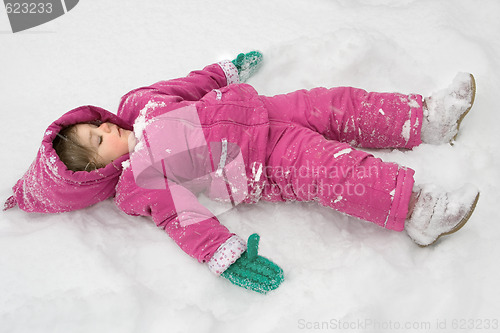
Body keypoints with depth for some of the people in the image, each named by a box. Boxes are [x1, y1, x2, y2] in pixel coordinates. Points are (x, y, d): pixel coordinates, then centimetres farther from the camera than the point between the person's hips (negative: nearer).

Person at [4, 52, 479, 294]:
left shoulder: (138, 106, 9)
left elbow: (191, 86, 19)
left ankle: (426, 119, 6)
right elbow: (181, 217, -18)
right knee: (329, 169, -24)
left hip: (260, 111, 7)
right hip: (263, 167, -6)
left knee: (339, 105, -3)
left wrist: (228, 70, 27)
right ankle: (417, 209, -22)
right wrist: (225, 257, -30)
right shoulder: (138, 187, -8)